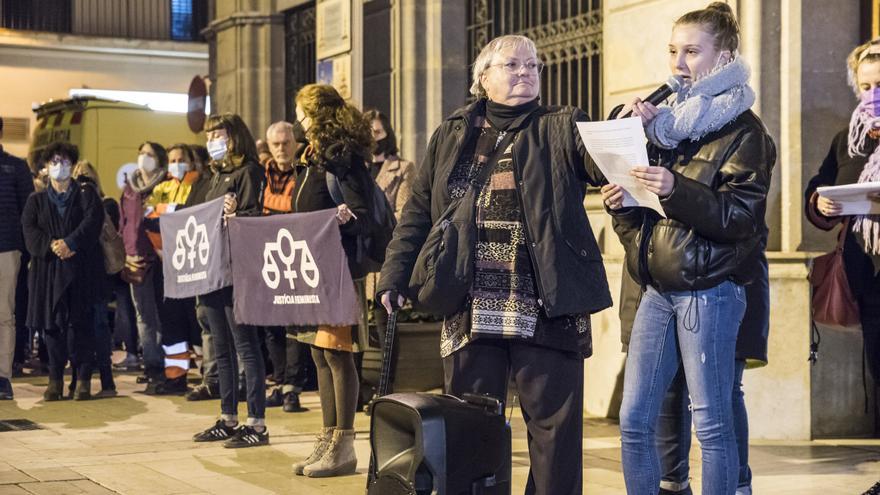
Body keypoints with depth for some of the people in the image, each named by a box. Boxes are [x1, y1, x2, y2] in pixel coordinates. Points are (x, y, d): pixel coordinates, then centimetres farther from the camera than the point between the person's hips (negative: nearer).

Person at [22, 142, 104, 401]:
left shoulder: (86, 195, 11)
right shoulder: (36, 200, 17)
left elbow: (92, 222, -6)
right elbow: (29, 230, 2)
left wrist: (70, 243, -19)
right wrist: (51, 245, -16)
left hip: (82, 270, -2)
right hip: (47, 271, 2)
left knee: (81, 324, -5)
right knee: (52, 324, -1)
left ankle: (84, 380, -1)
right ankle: (55, 380, 6)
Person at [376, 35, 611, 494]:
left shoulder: (563, 128, 6)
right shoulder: (451, 135, 14)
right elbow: (417, 214, 13)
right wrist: (394, 278, 5)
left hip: (545, 312, -2)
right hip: (470, 312, 2)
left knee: (555, 427, 2)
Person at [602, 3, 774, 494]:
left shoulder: (742, 131, -4)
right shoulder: (666, 121, 16)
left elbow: (741, 215, -15)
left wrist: (676, 190, -27)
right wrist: (621, 201, -2)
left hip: (709, 291, -7)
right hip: (657, 288, 7)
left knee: (713, 424, -1)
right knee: (635, 420, 6)